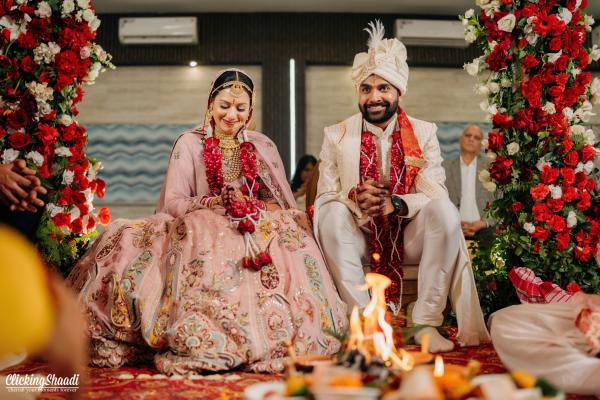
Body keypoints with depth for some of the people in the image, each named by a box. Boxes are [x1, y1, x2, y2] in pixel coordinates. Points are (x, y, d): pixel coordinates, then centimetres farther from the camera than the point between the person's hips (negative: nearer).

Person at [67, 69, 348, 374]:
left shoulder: (263, 147, 14)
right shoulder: (189, 143, 6)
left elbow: (282, 203, 9)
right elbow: (172, 202, -4)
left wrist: (255, 208, -13)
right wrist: (215, 202, -20)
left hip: (255, 234, 3)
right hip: (201, 231, -2)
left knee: (289, 241, -28)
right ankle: (208, 343, -24)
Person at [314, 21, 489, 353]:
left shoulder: (424, 133, 4)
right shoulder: (336, 136, 4)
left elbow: (437, 194, -6)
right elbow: (323, 198, -2)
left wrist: (396, 203, -26)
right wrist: (354, 197, -24)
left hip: (409, 235, 0)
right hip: (359, 238, 0)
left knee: (446, 212, -28)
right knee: (332, 214, -30)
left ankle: (426, 323, -22)